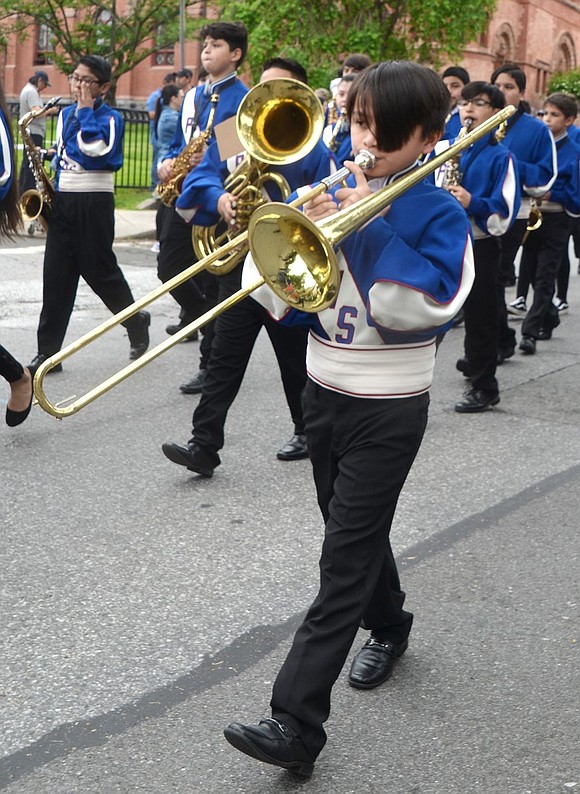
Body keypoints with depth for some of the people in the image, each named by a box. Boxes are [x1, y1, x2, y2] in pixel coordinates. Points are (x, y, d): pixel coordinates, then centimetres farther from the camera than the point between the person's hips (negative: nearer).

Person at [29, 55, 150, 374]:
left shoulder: (110, 117, -6)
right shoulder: (65, 114, 14)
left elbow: (95, 149, -23)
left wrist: (86, 109, -14)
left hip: (94, 202, -6)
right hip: (61, 200, 6)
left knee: (99, 270, 0)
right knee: (56, 275, 1)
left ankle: (137, 323, 26)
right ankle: (48, 351, 2)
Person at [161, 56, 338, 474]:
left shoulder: (313, 150, -2)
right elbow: (202, 176, -3)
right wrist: (218, 198, -23)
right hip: (240, 266, 3)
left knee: (297, 358, 11)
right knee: (224, 359, -1)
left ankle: (308, 433, 29)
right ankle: (204, 444, -2)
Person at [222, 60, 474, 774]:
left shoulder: (438, 214, -10)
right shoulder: (329, 196, 3)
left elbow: (422, 306, -26)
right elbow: (279, 296, -1)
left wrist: (370, 229, -25)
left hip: (389, 410, -6)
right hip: (324, 394, 6)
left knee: (345, 557, -8)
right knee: (354, 533, 22)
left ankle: (296, 723, -9)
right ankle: (389, 625, 49)